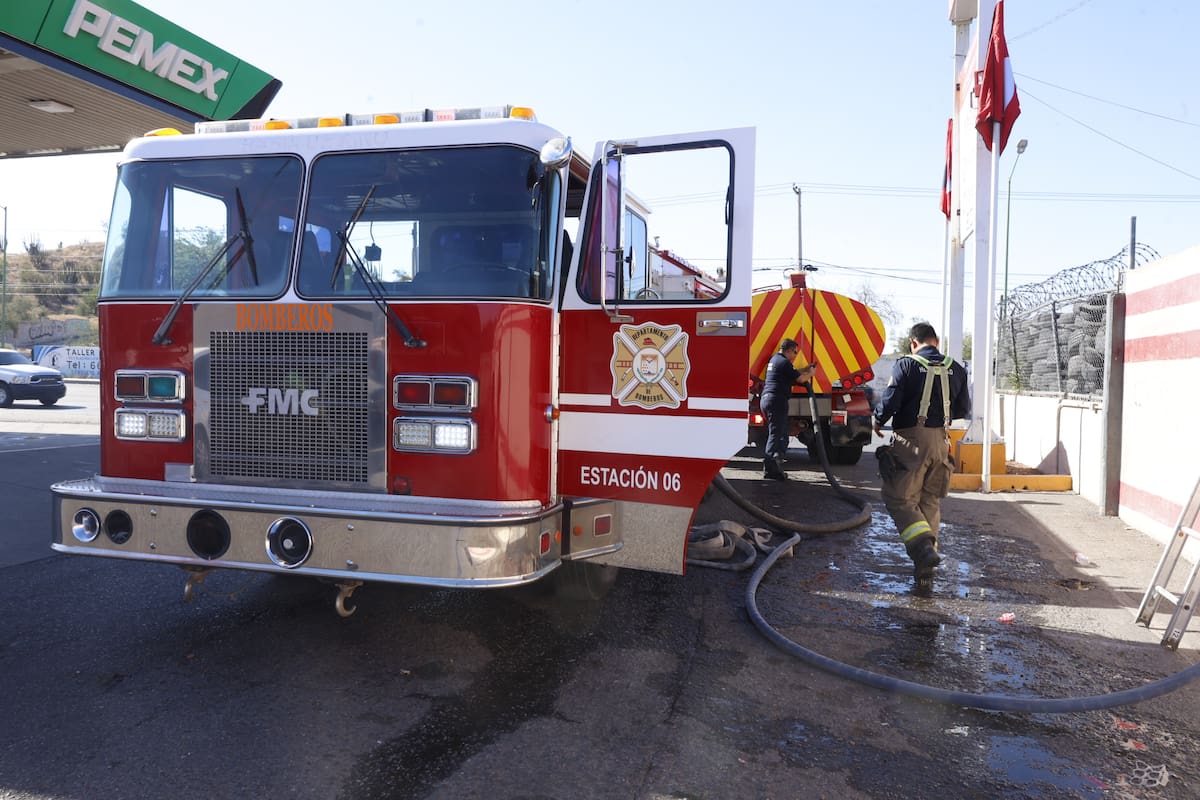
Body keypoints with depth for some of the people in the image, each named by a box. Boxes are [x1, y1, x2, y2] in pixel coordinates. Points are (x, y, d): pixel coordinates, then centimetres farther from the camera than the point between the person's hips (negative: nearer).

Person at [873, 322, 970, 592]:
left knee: (899, 499, 2)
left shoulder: (907, 365, -7)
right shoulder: (955, 369, 9)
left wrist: (878, 422, 6)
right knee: (930, 502, 13)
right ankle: (925, 571, 15)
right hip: (940, 441, 5)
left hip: (911, 441, -5)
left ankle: (924, 548, -19)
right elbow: (963, 409, 14)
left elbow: (889, 401, -13)